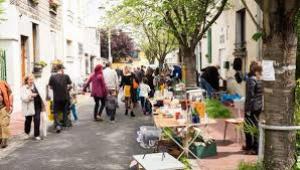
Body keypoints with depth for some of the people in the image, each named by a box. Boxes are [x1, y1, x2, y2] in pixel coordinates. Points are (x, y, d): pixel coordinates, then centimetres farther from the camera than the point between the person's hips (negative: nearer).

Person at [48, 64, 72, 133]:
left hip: (56, 97, -1)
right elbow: (70, 85, -1)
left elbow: (50, 87, 1)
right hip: (65, 97, 1)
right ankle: (65, 123, 33)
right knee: (65, 111, 21)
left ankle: (57, 125, -10)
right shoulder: (66, 76, -6)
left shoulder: (52, 77, -6)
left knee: (56, 112, 6)